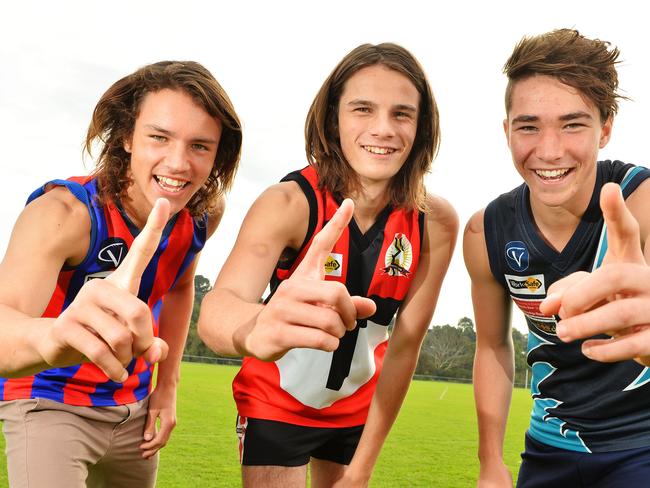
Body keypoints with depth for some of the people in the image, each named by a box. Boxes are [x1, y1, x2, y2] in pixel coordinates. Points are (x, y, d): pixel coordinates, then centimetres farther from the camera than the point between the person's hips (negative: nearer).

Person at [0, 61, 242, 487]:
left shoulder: (206, 212, -12)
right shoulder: (64, 212, -30)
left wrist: (168, 385, 5)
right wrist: (54, 336, -70)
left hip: (135, 410, 5)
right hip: (50, 403, -5)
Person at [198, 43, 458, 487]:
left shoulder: (437, 223, -17)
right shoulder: (288, 203, -26)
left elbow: (406, 343, -11)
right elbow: (217, 308, -43)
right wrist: (258, 328, -67)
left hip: (358, 410, 3)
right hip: (276, 404, -3)